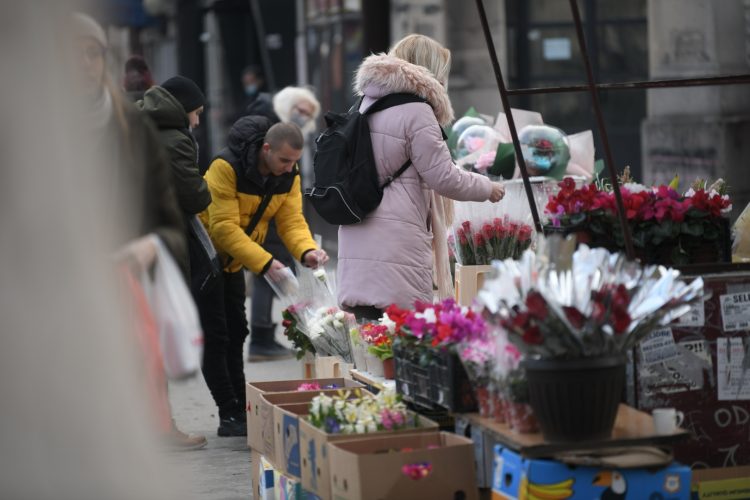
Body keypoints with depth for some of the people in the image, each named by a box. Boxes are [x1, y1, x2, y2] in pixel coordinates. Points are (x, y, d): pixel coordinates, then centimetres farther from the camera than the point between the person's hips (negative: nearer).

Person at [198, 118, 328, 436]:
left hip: (232, 260, 8)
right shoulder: (227, 167, -29)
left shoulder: (288, 176, -7)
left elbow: (292, 220, -11)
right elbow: (224, 227, -33)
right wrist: (263, 263, -40)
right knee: (215, 335, -9)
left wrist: (307, 251, -33)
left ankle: (240, 410, 17)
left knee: (236, 332, 11)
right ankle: (229, 415, -6)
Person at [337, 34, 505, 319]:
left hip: (356, 241, 8)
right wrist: (487, 188, 8)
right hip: (396, 242, -8)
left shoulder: (367, 104, 15)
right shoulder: (416, 111, -9)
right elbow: (443, 178, -7)